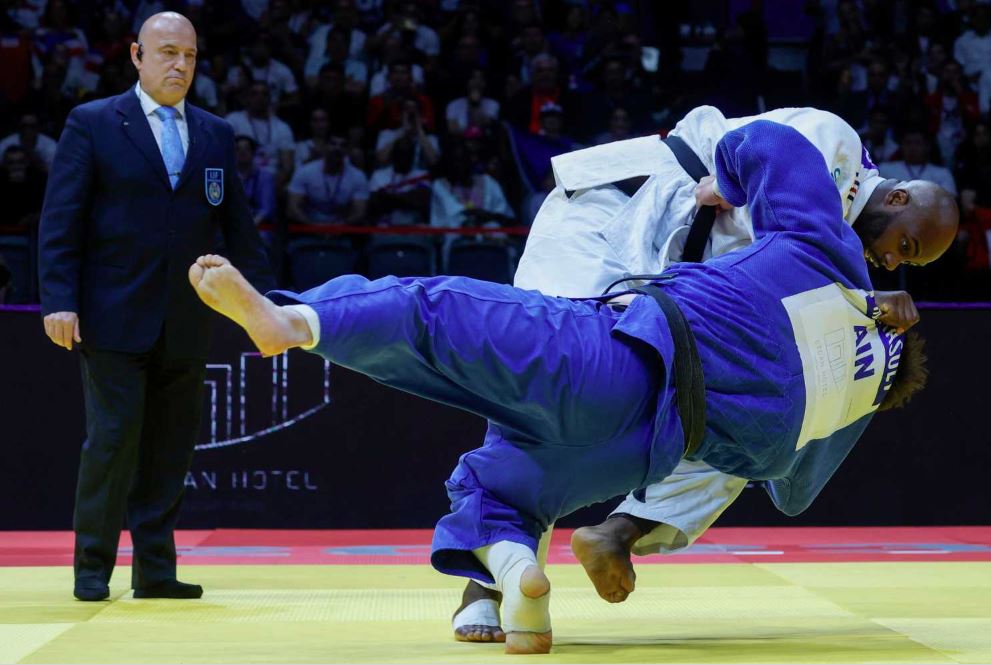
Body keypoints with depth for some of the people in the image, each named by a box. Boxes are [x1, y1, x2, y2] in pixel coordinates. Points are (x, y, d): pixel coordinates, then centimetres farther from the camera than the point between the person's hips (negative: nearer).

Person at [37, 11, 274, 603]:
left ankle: (155, 570, 14)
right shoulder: (92, 125, 0)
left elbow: (239, 224, 14)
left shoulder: (216, 135, 13)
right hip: (114, 318, -4)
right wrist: (59, 300, -12)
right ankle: (92, 570, 6)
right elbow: (60, 220, -3)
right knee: (113, 439, -6)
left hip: (186, 324, 4)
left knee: (170, 447, 6)